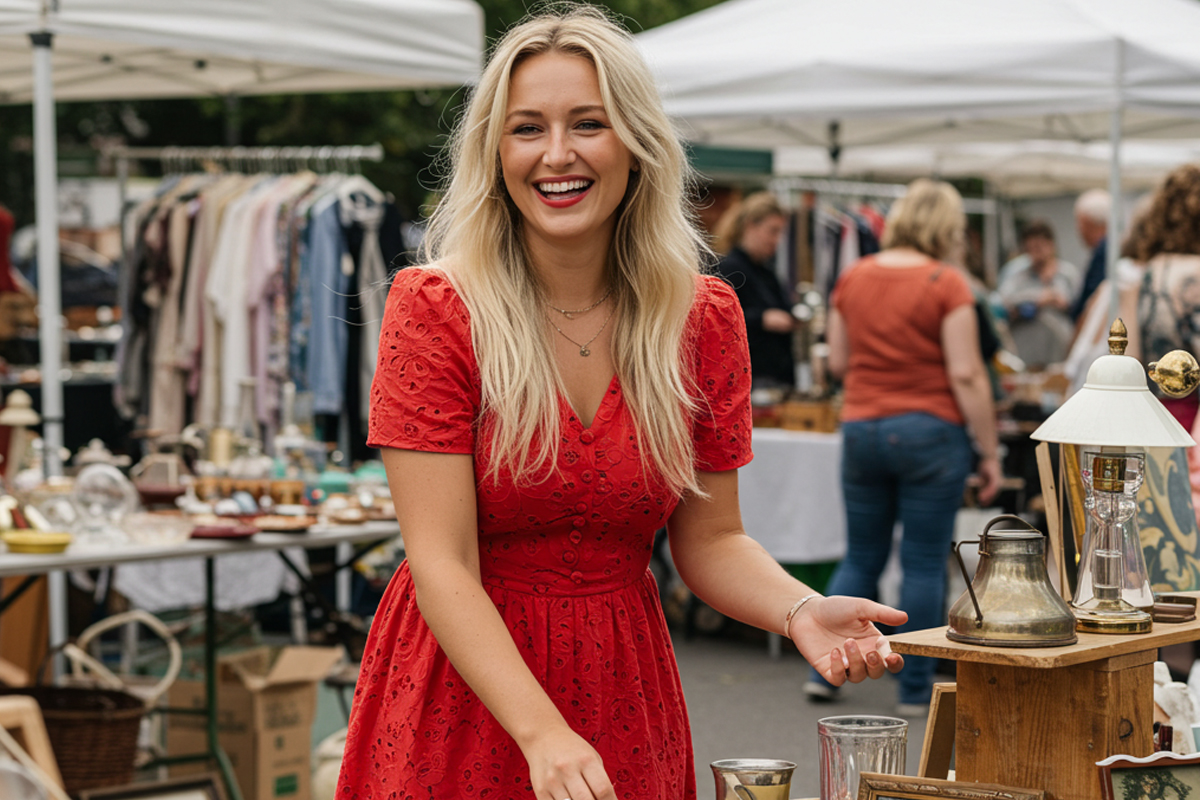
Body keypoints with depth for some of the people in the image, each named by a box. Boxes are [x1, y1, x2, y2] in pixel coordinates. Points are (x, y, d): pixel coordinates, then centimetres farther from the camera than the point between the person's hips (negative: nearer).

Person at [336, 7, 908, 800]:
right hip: (461, 690, -3)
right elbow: (441, 565, -19)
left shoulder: (706, 318, -2)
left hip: (622, 692, 3)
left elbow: (710, 540, 4)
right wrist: (544, 735, -31)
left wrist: (798, 610, -17)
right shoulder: (433, 310, -13)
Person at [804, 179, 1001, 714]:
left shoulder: (853, 278, 6)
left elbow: (837, 362, 12)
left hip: (861, 428, 5)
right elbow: (966, 375, -12)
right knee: (924, 563, 3)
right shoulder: (946, 284, -9)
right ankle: (916, 687, 7)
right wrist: (989, 453, -8)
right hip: (930, 430, -5)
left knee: (860, 558, 16)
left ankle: (824, 669, 14)